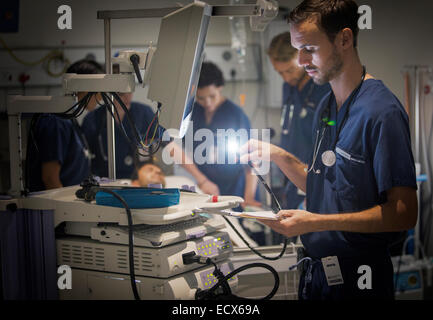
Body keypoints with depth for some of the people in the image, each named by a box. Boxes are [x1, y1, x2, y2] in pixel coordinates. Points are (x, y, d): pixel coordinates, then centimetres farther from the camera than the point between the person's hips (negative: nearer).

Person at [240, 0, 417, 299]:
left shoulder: (382, 111, -18)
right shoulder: (326, 107, 9)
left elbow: (404, 213, -22)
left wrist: (316, 222, -25)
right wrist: (279, 155, 2)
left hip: (356, 278, -8)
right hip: (316, 271, 8)